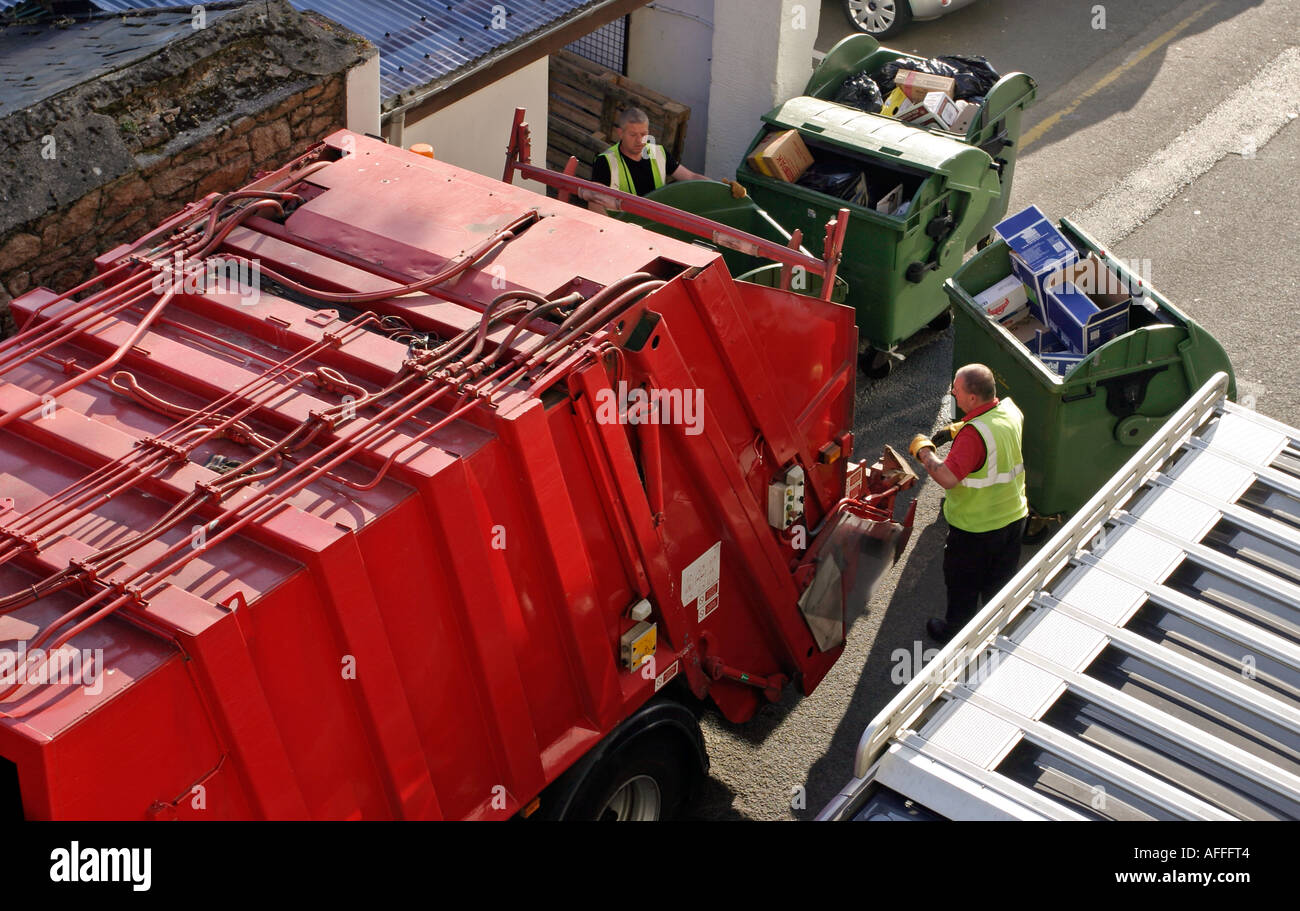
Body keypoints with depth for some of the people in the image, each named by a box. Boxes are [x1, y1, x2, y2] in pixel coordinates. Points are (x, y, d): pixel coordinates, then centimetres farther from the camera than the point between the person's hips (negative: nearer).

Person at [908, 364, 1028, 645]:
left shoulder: (973, 434, -34)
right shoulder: (1011, 410, -9)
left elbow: (948, 478, -37)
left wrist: (923, 450, -24)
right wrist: (958, 430, 5)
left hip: (975, 528, -7)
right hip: (1014, 516, 7)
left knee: (962, 583, 19)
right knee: (1001, 580, 26)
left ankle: (956, 631, 39)